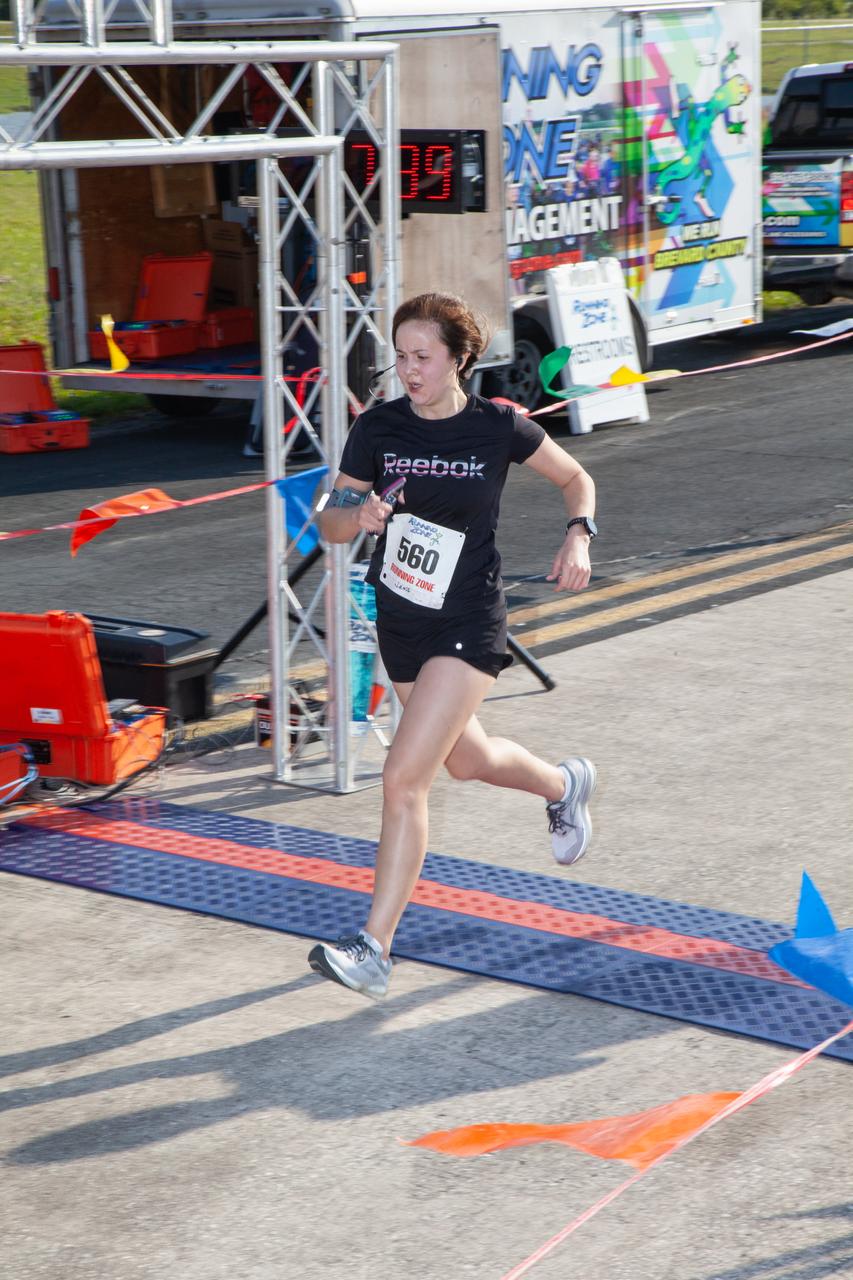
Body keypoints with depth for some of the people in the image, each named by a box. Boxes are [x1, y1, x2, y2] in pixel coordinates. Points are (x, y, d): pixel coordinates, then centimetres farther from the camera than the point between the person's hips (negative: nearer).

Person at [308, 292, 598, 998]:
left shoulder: (499, 427, -10)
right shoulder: (378, 428, -4)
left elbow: (577, 478, 7)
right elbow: (330, 523, -1)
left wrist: (579, 537, -10)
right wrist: (359, 515, -23)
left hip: (468, 626, -5)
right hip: (399, 622, 5)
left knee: (404, 778, -15)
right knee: (467, 760, 24)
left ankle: (374, 950, -10)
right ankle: (565, 784, 57)